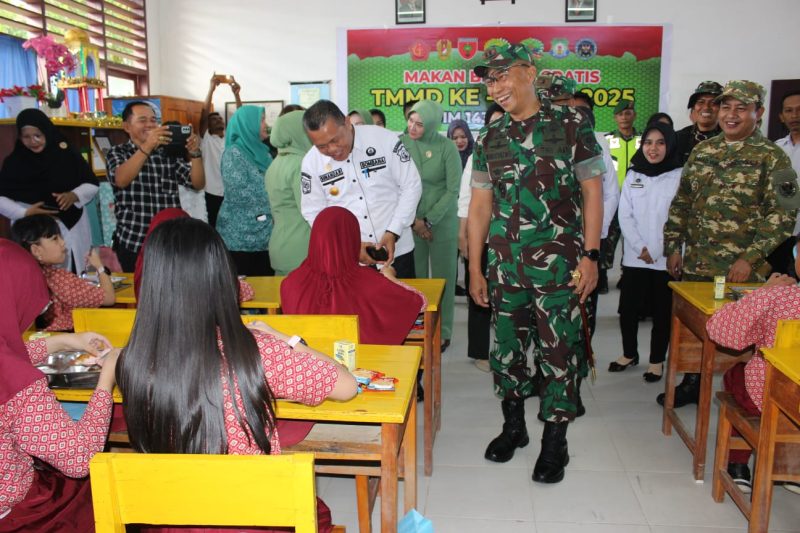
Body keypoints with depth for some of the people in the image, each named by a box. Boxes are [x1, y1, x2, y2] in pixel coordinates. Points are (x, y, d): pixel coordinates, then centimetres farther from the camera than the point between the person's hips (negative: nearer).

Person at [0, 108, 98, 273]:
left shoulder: (66, 154, 0)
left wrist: (74, 195, -14)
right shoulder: (14, 162, 0)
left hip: (73, 227, 1)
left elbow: (92, 184, 6)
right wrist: (25, 213, -14)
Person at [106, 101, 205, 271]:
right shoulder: (117, 153, 2)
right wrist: (147, 146, -31)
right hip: (132, 245, -2)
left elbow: (198, 184, 1)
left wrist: (194, 153, -16)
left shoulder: (169, 153, 9)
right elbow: (121, 180, -20)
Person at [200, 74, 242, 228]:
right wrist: (211, 89, -16)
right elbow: (203, 115, -10)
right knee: (213, 228, 3)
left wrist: (236, 94, -13)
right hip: (213, 194, -3)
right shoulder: (206, 139, 2)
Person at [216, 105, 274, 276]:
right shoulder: (234, 153, -9)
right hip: (242, 236, -7)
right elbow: (240, 193, -17)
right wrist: (274, 205, -9)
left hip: (265, 234, 7)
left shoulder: (261, 151, 13)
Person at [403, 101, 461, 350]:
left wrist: (429, 220, -11)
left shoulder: (447, 147, -7)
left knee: (442, 278, 5)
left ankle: (442, 332, 18)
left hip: (442, 221, -1)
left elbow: (453, 190, -7)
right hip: (411, 222, 1)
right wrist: (413, 220, -8)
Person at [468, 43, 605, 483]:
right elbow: (479, 206, 10)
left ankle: (554, 441, 18)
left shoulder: (571, 125, -1)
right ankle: (513, 425, 31)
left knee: (558, 351, 2)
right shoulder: (489, 139, 9)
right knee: (507, 347, 11)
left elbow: (592, 192, -2)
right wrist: (475, 270, 7)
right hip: (505, 265, 4)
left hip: (558, 263, -3)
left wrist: (589, 256, -9)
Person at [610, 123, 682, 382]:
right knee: (627, 308, 5)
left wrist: (655, 252, -10)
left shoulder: (681, 176, -3)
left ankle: (657, 360, 23)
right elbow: (625, 216, 4)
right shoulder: (633, 176, 8)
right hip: (635, 257, 3)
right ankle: (629, 354, 26)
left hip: (665, 258, -3)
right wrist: (640, 248, -8)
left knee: (661, 312, 7)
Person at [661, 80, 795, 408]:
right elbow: (681, 202, 12)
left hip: (740, 271, -4)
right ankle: (692, 384, 32)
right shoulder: (702, 151, 9)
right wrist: (673, 247, 7)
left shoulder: (772, 157, -6)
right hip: (695, 264, 5)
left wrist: (750, 258, -18)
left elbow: (782, 215, -11)